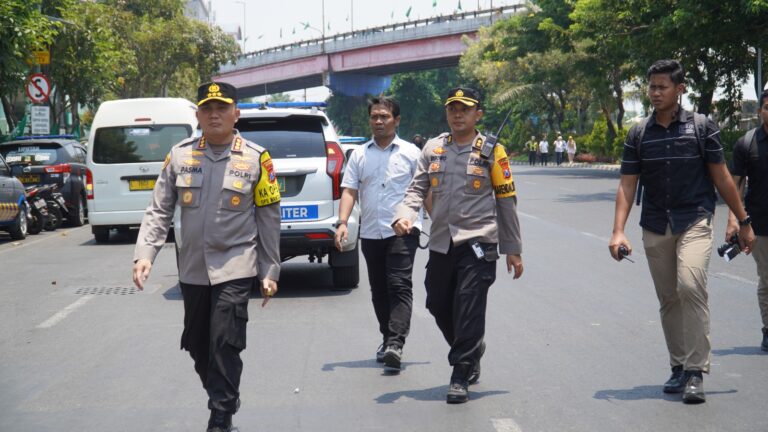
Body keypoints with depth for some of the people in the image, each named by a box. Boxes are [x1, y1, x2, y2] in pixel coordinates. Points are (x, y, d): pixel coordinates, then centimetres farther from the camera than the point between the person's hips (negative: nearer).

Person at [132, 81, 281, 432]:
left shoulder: (256, 159, -2)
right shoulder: (179, 155, 4)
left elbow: (269, 219, 2)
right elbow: (159, 210, 4)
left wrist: (270, 272, 1)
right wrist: (145, 254, -9)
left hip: (235, 268, -3)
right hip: (192, 269, 4)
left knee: (225, 345, -11)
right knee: (198, 347, 12)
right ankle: (220, 400, 34)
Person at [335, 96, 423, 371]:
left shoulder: (410, 152, 4)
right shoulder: (359, 155, 11)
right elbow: (349, 191, 5)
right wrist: (342, 222, -9)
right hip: (370, 233, 4)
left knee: (400, 286, -14)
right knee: (379, 291, 11)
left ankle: (395, 344, -22)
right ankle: (388, 340, 23)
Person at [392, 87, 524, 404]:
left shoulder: (492, 152, 1)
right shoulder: (433, 149, 11)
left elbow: (506, 202, 4)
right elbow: (417, 189, 9)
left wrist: (513, 250, 4)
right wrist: (404, 215, -13)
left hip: (477, 242, -4)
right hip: (441, 243, 5)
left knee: (469, 309, -10)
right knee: (438, 305, 12)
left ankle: (461, 376, -1)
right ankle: (472, 353, 36)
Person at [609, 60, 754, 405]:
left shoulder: (702, 127, 0)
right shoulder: (638, 135, 6)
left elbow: (721, 177, 4)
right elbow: (627, 184, 3)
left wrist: (744, 222, 6)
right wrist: (618, 231, -8)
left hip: (694, 221, -3)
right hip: (655, 227, 4)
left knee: (691, 286, -22)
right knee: (668, 299, 9)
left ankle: (696, 372, -18)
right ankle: (679, 368, 22)